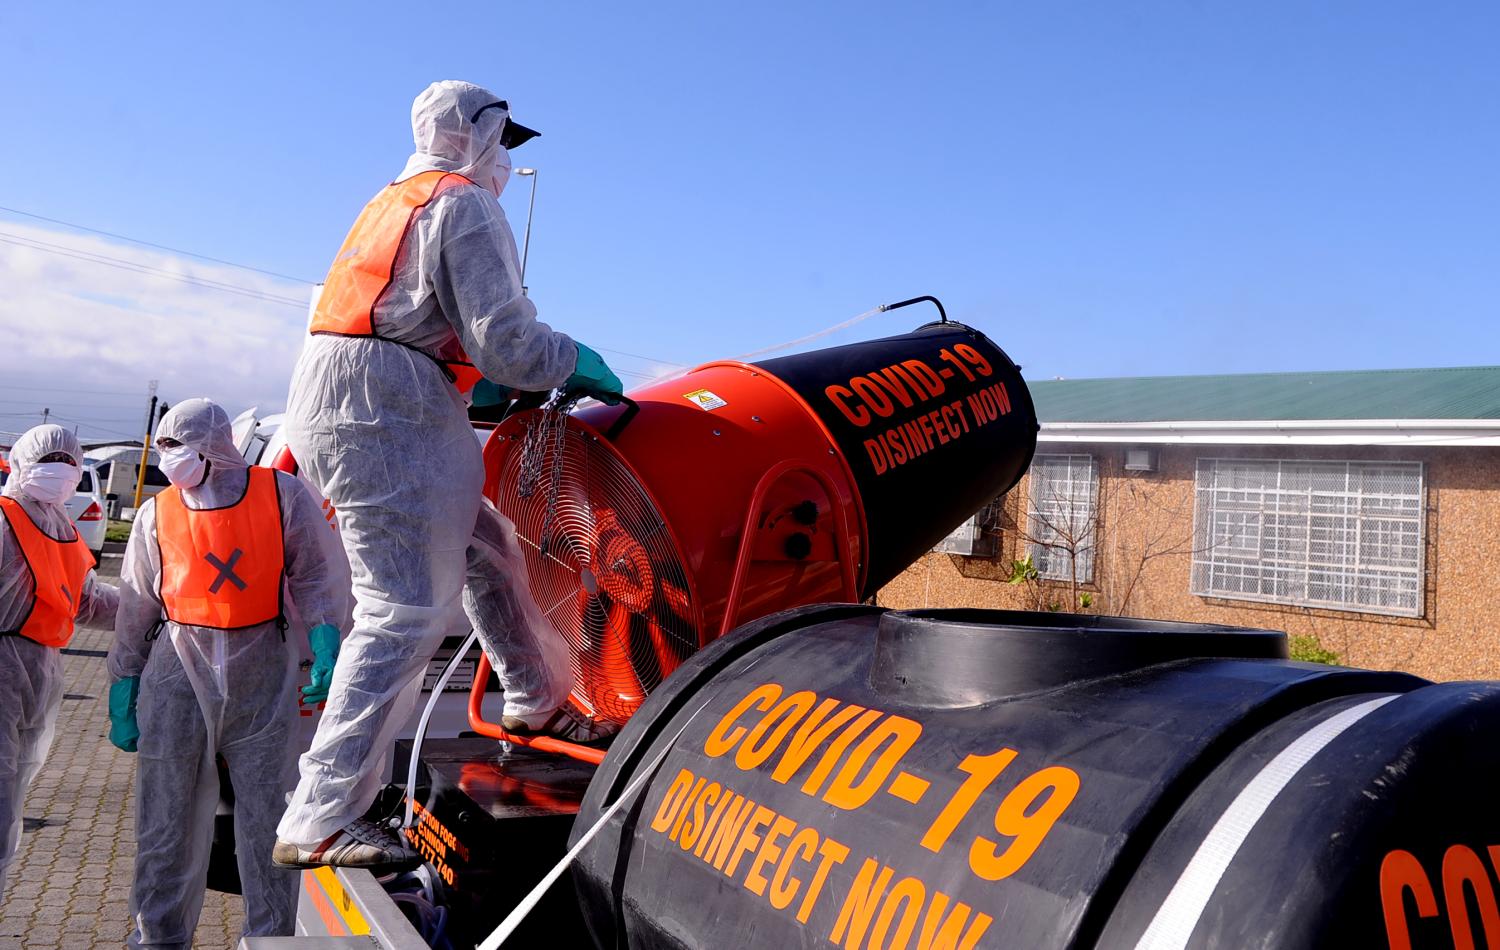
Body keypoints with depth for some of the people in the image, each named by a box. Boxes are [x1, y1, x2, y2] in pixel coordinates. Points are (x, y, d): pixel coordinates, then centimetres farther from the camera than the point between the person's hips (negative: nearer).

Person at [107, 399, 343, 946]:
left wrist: (325, 645, -12)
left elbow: (312, 577, 1)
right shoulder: (157, 515, 3)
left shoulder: (283, 495, -2)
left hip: (263, 678, -1)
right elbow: (135, 611, 8)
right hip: (179, 676, 1)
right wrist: (122, 696, 7)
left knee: (268, 815, 5)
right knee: (169, 819, 7)